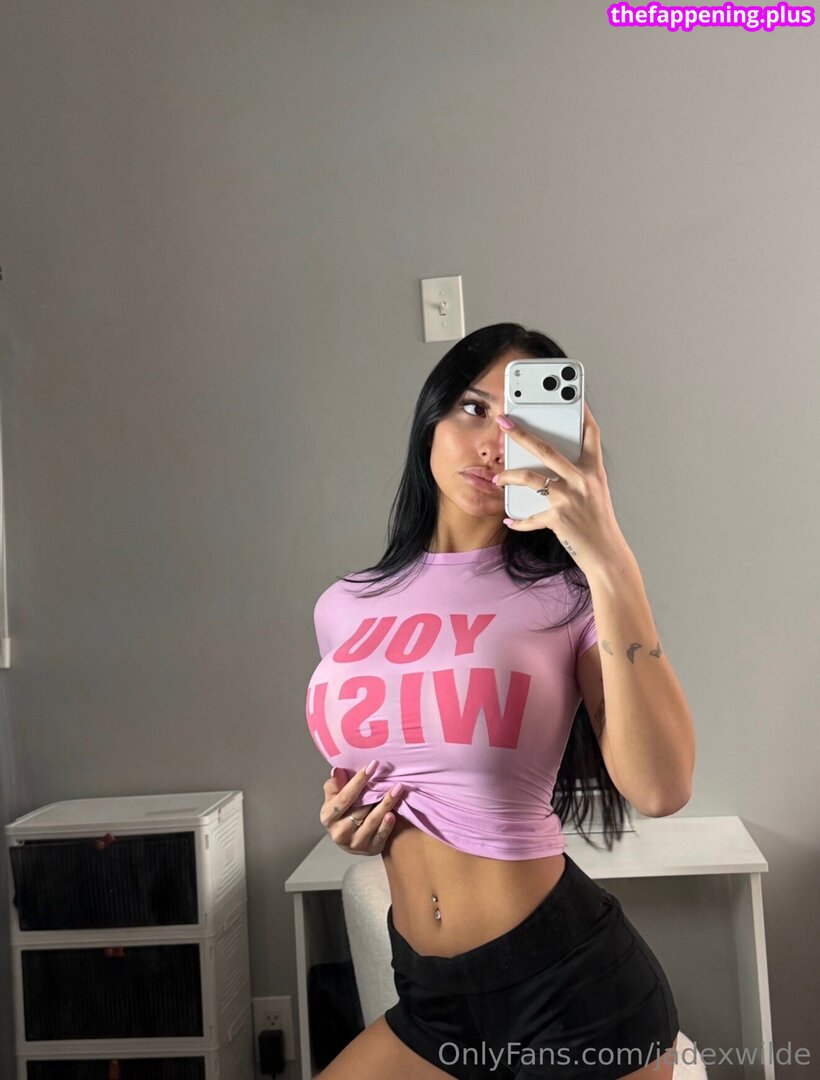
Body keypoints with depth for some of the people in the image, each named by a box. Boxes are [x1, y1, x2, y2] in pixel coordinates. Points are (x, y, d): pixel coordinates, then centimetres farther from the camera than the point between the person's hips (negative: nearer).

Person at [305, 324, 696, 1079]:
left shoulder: (568, 595, -10)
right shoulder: (345, 609, 5)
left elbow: (661, 788, -26)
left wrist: (609, 557, -30)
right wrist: (349, 821, 0)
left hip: (574, 984, -5)